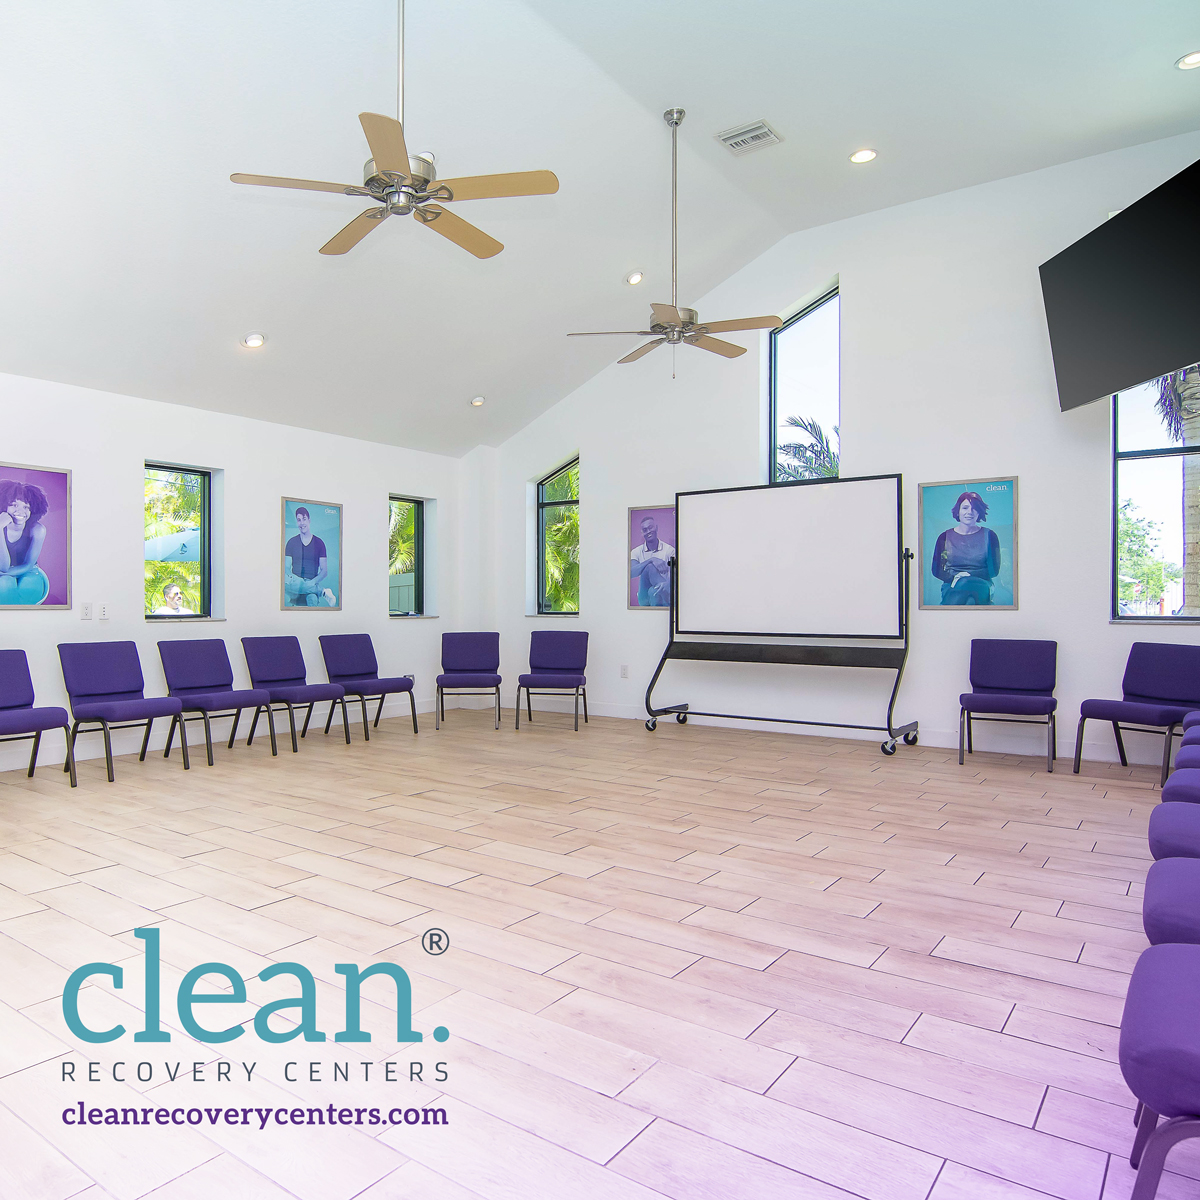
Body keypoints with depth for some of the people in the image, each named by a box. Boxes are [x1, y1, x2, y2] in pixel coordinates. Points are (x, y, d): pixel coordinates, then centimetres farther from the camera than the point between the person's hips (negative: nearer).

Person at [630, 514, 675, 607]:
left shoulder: (669, 550, 0)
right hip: (645, 598, 2)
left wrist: (667, 584, -38)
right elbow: (631, 574, -16)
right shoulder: (636, 552, 3)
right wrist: (651, 560, -31)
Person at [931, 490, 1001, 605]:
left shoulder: (989, 535, 11)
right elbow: (937, 570, 7)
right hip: (952, 587, 0)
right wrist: (954, 577, -15)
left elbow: (994, 570, 5)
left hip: (981, 586, 0)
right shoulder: (945, 537, 11)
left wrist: (968, 575, -11)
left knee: (966, 584, -39)